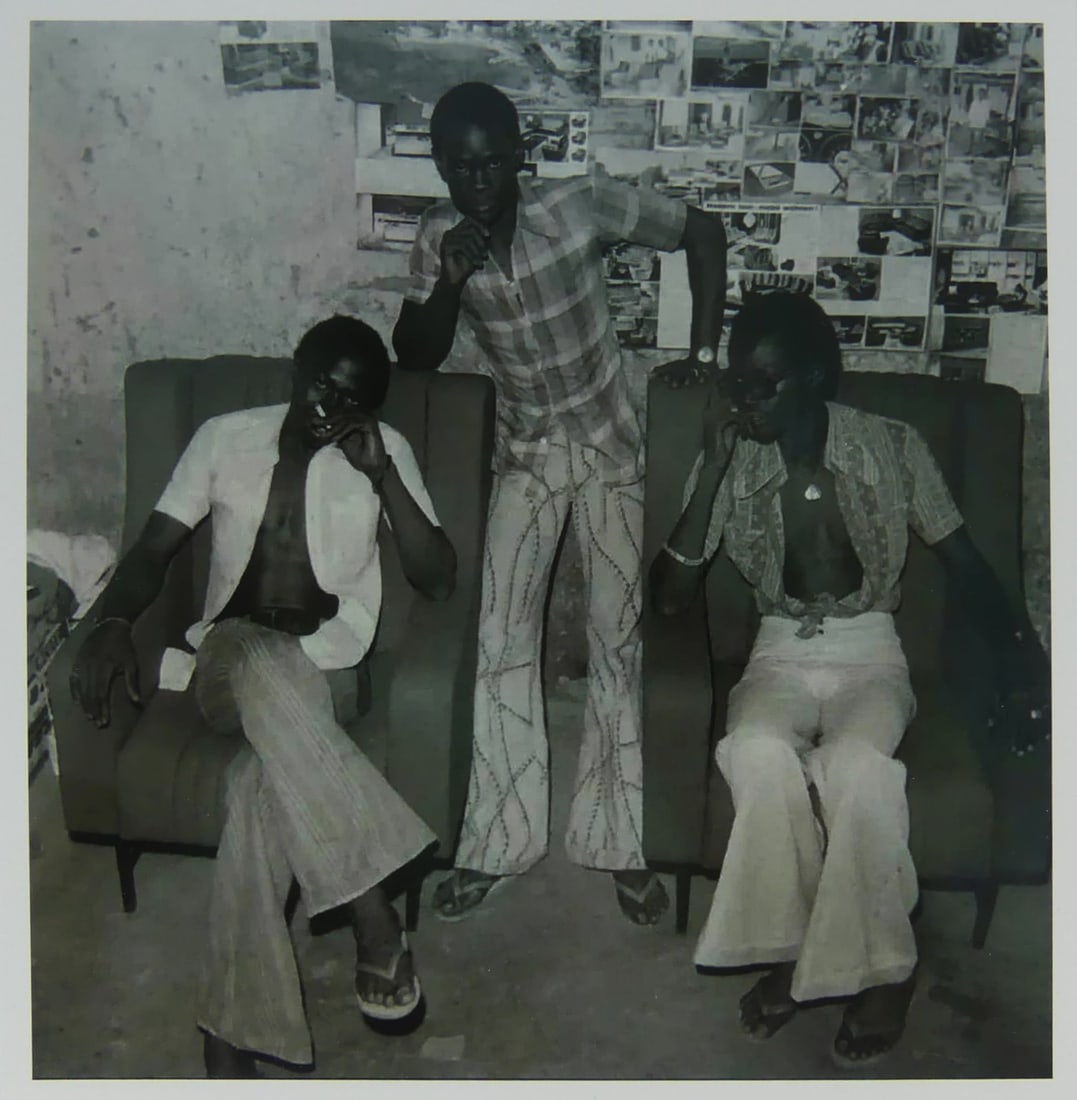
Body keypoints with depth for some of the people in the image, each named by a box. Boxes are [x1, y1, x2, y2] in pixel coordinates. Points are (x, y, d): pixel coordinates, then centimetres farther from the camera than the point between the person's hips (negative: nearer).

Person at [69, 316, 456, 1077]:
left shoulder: (386, 451, 6)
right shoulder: (225, 438, 9)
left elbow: (439, 580, -4)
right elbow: (154, 549, 6)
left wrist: (381, 474, -13)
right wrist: (114, 621, -16)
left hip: (322, 661, 0)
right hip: (227, 657, 1)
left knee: (267, 771, -35)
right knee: (262, 667, -39)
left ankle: (232, 1029, -26)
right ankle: (374, 912, -35)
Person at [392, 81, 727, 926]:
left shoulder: (584, 203, -16)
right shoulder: (440, 238, -7)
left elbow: (704, 230, -7)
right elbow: (415, 359, -6)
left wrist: (703, 354, -12)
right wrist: (449, 283, -24)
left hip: (610, 449, -2)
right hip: (525, 455, 3)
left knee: (618, 643, 1)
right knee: (502, 644, 0)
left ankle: (619, 843, 15)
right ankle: (498, 842, 15)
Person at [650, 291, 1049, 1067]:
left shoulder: (892, 447, -4)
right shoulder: (730, 463, -1)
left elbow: (967, 566, 2)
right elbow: (671, 596, -7)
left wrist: (1026, 664, -13)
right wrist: (713, 469, -15)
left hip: (870, 653, -1)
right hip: (781, 654, 1)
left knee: (855, 765, -35)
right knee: (758, 753, -34)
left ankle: (878, 964, -10)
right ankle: (790, 943, -11)